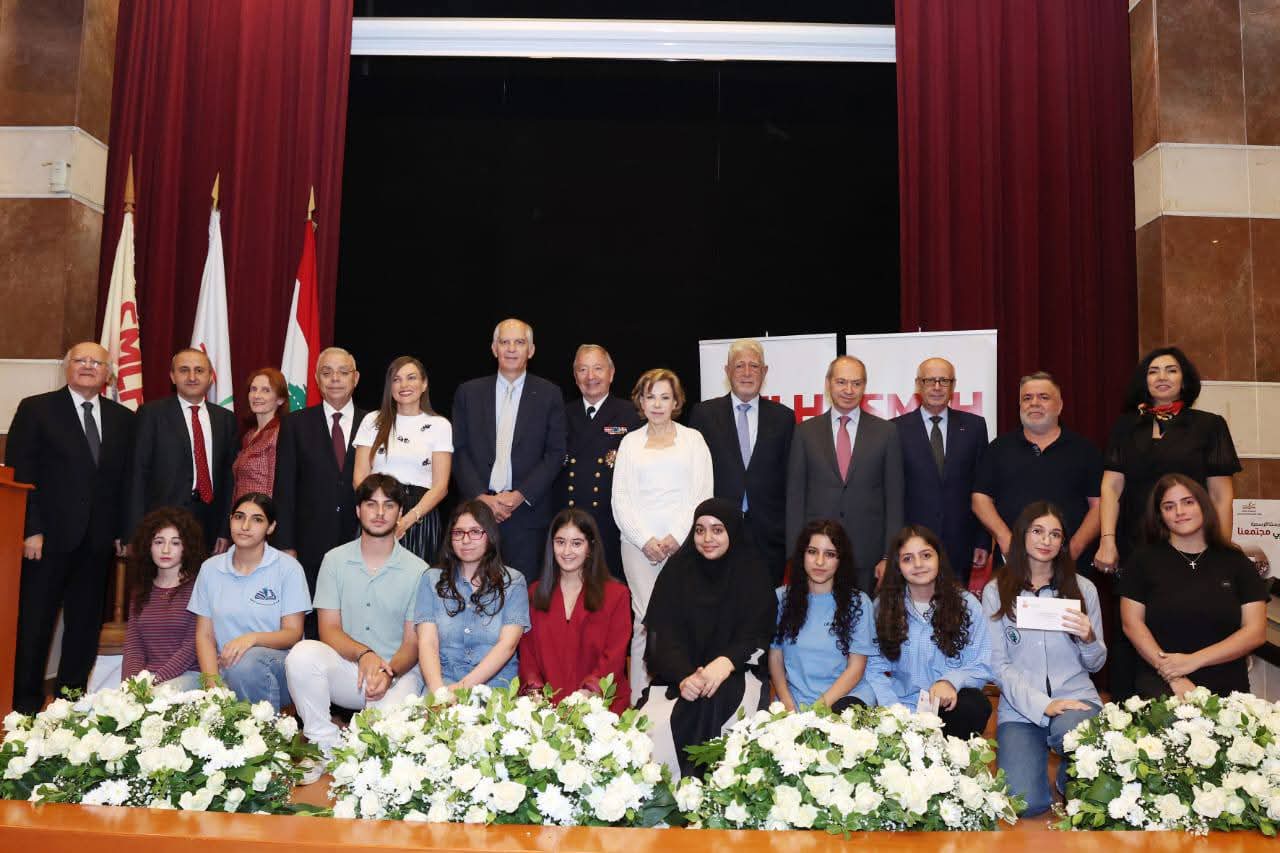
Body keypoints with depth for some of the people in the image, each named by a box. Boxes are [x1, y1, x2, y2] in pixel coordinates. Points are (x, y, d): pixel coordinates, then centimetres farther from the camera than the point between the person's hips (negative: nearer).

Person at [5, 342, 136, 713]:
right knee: (34, 624, 4)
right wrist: (31, 530, -11)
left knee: (86, 624, 9)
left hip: (98, 540, 3)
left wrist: (124, 531, 3)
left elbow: (126, 480, 10)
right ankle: (26, 703, 16)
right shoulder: (35, 409, 0)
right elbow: (18, 473, -5)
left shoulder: (122, 418, 10)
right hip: (48, 537, -3)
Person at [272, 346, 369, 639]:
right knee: (313, 625, 3)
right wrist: (285, 545, -2)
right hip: (311, 546, 0)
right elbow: (284, 488, 4)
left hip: (361, 544, 0)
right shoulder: (296, 424, 7)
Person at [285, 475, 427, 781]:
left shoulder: (417, 570, 1)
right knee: (303, 653, -29)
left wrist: (389, 672, -21)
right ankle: (325, 745, -12)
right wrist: (363, 654, -19)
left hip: (398, 671, -2)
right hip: (345, 667, 2)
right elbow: (329, 629, 1)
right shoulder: (335, 560, 6)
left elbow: (413, 643, 0)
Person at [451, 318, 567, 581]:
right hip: (478, 508, 1)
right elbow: (460, 451, 6)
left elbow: (555, 453, 1)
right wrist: (481, 497, -7)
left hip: (527, 511, -1)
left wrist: (520, 495, -9)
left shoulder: (549, 394, 5)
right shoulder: (469, 392, 9)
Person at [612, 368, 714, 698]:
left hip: (683, 542, -1)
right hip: (639, 543, 1)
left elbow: (702, 494, 4)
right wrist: (646, 540, -4)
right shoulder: (630, 442, 16)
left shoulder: (692, 438, 13)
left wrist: (677, 536, -8)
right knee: (644, 620, -7)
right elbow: (621, 499, 9)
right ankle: (640, 701, -3)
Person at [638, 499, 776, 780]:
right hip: (679, 675, 1)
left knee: (716, 702, -36)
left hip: (736, 673, -1)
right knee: (654, 724, -30)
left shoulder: (752, 573, 5)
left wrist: (725, 663, -27)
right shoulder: (678, 570, 7)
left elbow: (755, 638, -3)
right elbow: (664, 635, -1)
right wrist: (684, 677, -22)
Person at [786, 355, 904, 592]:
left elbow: (894, 499, 3)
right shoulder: (805, 432, 5)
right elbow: (795, 496, 4)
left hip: (868, 555, 0)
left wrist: (889, 557, -3)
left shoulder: (886, 432, 4)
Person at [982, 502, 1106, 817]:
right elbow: (998, 664, -2)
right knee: (1024, 802, -23)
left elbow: (1095, 664, 12)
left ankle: (1068, 776, 0)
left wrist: (1088, 638, -12)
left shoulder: (1082, 588, 10)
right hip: (1020, 708, -1)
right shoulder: (996, 592, 3)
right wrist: (1042, 705, -16)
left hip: (1076, 697, 2)